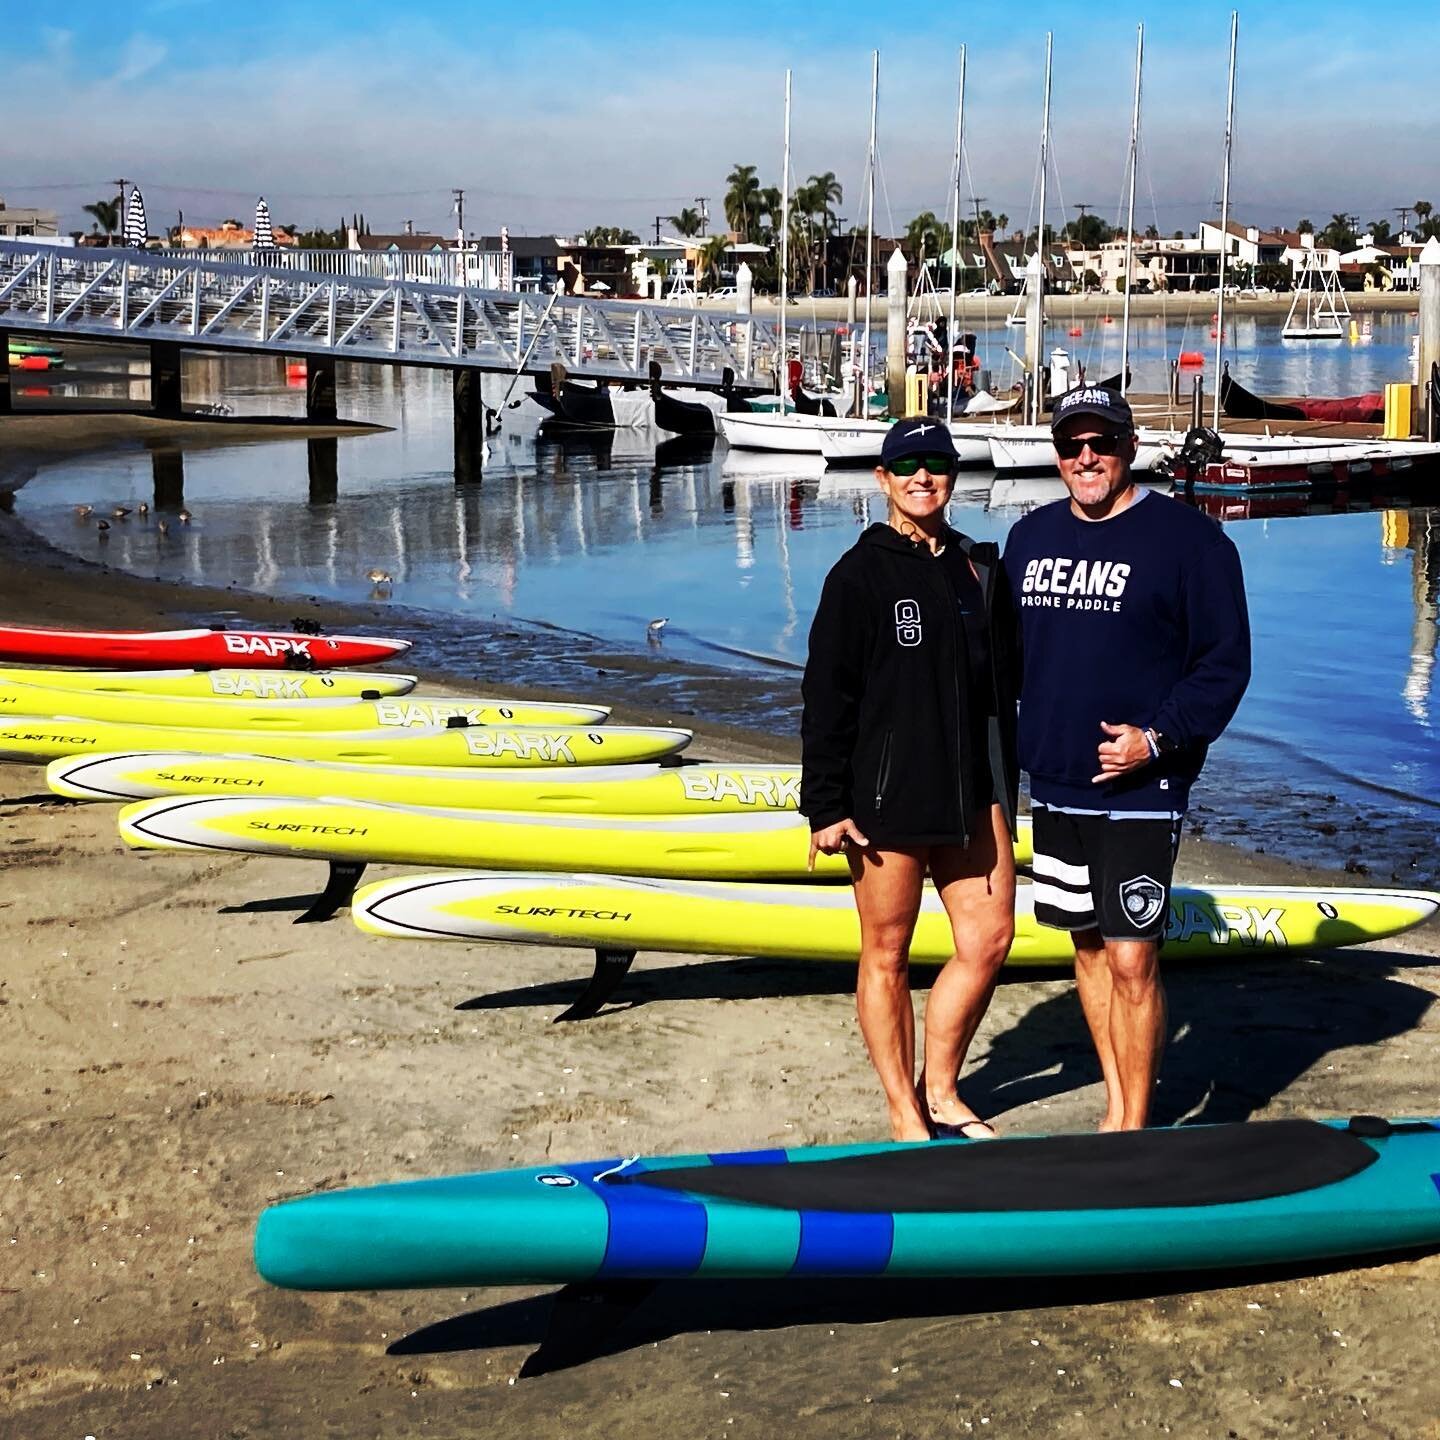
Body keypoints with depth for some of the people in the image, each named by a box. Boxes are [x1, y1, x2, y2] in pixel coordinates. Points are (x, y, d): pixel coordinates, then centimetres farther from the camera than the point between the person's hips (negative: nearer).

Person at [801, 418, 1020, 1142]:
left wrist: (1004, 785, 17)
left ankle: (939, 1090, 23)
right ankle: (905, 1112, 16)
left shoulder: (980, 568, 11)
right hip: (887, 792, -5)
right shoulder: (860, 574, -5)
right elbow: (826, 699, -7)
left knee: (989, 938, 6)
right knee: (887, 954, 4)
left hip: (972, 792, 5)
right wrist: (826, 807, -11)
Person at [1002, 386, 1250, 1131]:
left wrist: (1159, 739, -18)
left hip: (1140, 791, -6)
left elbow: (1225, 660, -8)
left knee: (1131, 959, -6)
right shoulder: (1031, 536, 10)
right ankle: (1116, 1102, 27)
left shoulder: (1189, 538, -8)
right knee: (1087, 945, 14)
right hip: (1054, 783, 6)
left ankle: (1135, 1126, 7)